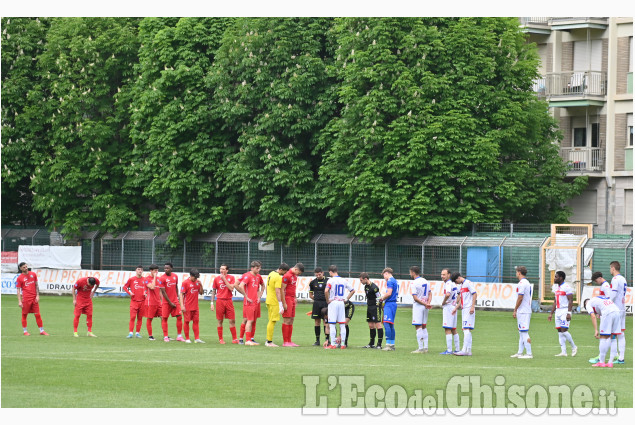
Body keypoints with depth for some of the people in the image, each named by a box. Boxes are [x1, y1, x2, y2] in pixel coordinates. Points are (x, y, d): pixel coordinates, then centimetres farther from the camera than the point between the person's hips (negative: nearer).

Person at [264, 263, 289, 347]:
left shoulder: (271, 274, 12)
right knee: (272, 321, -6)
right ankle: (269, 342, -6)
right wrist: (280, 305, -25)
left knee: (271, 321, 14)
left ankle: (268, 341, 16)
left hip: (269, 301, 10)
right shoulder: (278, 278, -17)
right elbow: (278, 291, -23)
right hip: (274, 302, -10)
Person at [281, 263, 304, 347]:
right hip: (287, 300, -9)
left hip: (292, 300, 9)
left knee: (291, 320, 9)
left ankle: (289, 341, 12)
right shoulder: (287, 276, -14)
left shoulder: (295, 276, 14)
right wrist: (284, 303, -18)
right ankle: (285, 342, -5)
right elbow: (282, 290, -16)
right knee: (287, 321, -7)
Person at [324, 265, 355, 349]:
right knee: (342, 324, 8)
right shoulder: (344, 281, 8)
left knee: (332, 324, -1)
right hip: (341, 303, 5)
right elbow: (353, 290, 14)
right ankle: (343, 344, 9)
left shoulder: (331, 280, -8)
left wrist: (327, 300, -10)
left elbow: (326, 291, -23)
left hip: (333, 302, -5)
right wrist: (346, 299, 15)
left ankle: (333, 344, -4)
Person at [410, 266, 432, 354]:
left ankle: (420, 348, -10)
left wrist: (425, 304, -12)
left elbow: (415, 298, -17)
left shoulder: (413, 283, -12)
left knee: (418, 327, -6)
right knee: (424, 327, 13)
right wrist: (428, 303, -3)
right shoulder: (426, 282, 11)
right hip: (425, 307, 8)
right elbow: (430, 294, 11)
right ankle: (425, 347, 12)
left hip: (418, 306, -7)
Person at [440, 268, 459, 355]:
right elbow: (459, 293, 26)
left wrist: (443, 302, -18)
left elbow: (448, 294, -33)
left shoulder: (448, 283, -16)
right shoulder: (453, 283, 14)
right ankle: (457, 349, 17)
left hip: (448, 307, -10)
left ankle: (449, 350, -12)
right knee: (453, 329, 14)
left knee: (447, 329, -9)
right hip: (453, 307, 10)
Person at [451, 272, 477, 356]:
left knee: (467, 329, -15)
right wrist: (456, 308, 21)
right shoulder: (461, 286, 21)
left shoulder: (468, 283, -7)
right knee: (466, 330, 8)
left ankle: (465, 350, -21)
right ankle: (468, 350, 10)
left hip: (469, 308, -10)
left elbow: (474, 294, -13)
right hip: (464, 309, 10)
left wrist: (472, 306, -20)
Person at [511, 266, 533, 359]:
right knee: (522, 332, 14)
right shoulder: (527, 283, 17)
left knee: (524, 333, -10)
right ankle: (520, 353, 18)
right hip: (526, 311, 10)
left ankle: (529, 353, -12)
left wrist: (515, 310, -11)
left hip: (522, 312, -10)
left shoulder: (522, 283, -14)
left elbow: (520, 298, -18)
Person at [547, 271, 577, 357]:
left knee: (564, 330, -14)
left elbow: (570, 301, -15)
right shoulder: (556, 287, 16)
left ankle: (573, 347, 4)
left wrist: (569, 313, -23)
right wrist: (551, 313, 20)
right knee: (559, 331, 3)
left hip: (565, 310, -8)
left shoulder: (567, 287, -10)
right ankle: (563, 352, 4)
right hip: (558, 311, 8)